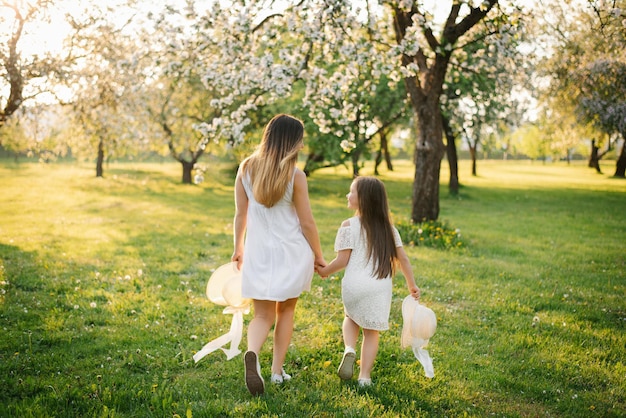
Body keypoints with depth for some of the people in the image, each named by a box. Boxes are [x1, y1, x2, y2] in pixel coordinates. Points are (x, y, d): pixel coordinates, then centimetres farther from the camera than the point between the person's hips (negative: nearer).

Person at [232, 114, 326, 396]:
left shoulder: (246, 169, -2)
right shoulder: (295, 175, -13)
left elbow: (240, 214, 5)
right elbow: (306, 222, -8)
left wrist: (238, 248, 18)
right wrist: (319, 256, 5)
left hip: (258, 253, 2)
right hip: (291, 252, -2)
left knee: (262, 316, 9)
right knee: (285, 311, 17)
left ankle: (252, 354, -20)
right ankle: (277, 370, 22)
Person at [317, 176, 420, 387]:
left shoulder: (349, 225, -5)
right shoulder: (388, 227, 8)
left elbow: (342, 260, -6)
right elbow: (402, 258, 10)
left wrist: (325, 271, 11)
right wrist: (412, 285, 19)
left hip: (354, 286, -2)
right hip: (380, 289, 2)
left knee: (351, 317, 27)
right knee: (371, 331, 15)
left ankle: (349, 349, 2)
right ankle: (364, 376, 14)